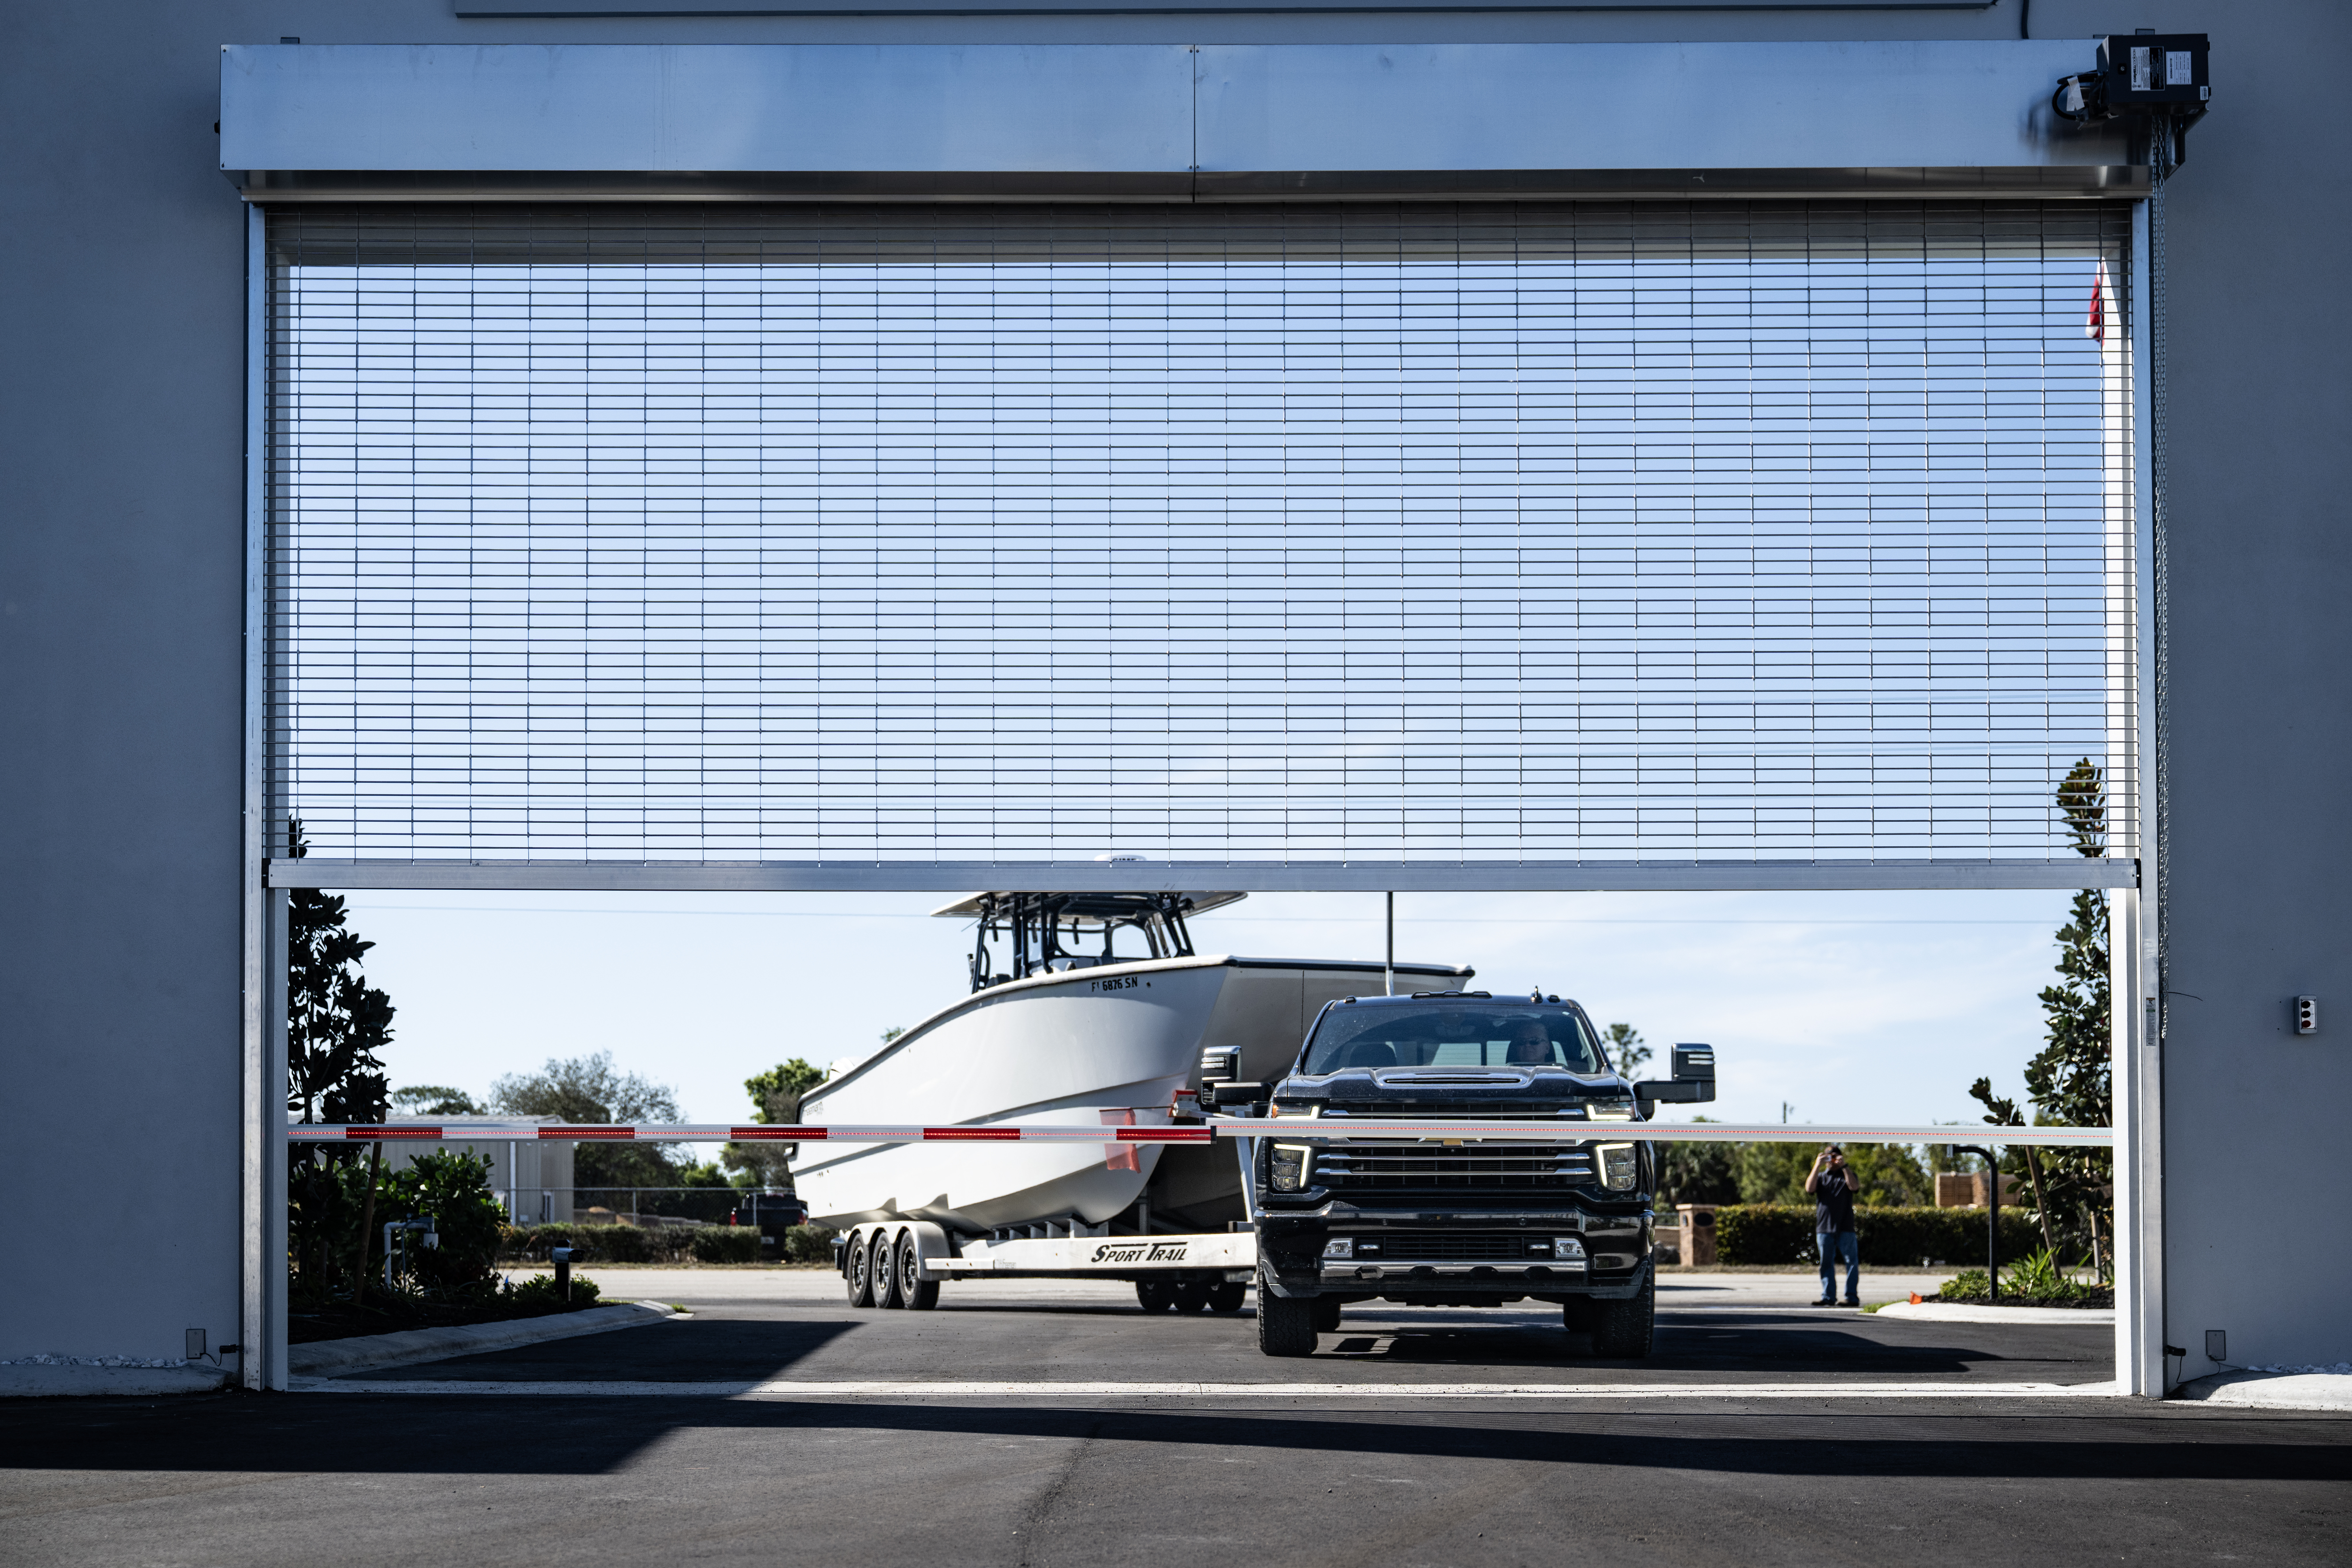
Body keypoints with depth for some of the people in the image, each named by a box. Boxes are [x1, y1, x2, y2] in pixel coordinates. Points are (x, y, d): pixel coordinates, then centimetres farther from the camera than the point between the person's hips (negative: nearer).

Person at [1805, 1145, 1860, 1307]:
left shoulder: (1847, 1175, 11)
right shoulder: (1820, 1177, 16)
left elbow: (1853, 1186, -11)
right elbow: (1809, 1188, -4)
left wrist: (1844, 1166, -14)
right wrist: (1817, 1166, -8)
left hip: (1845, 1228, -2)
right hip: (1824, 1228, 2)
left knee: (1852, 1261, -5)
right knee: (1827, 1263, 3)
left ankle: (1852, 1297, -3)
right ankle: (1828, 1297, 7)